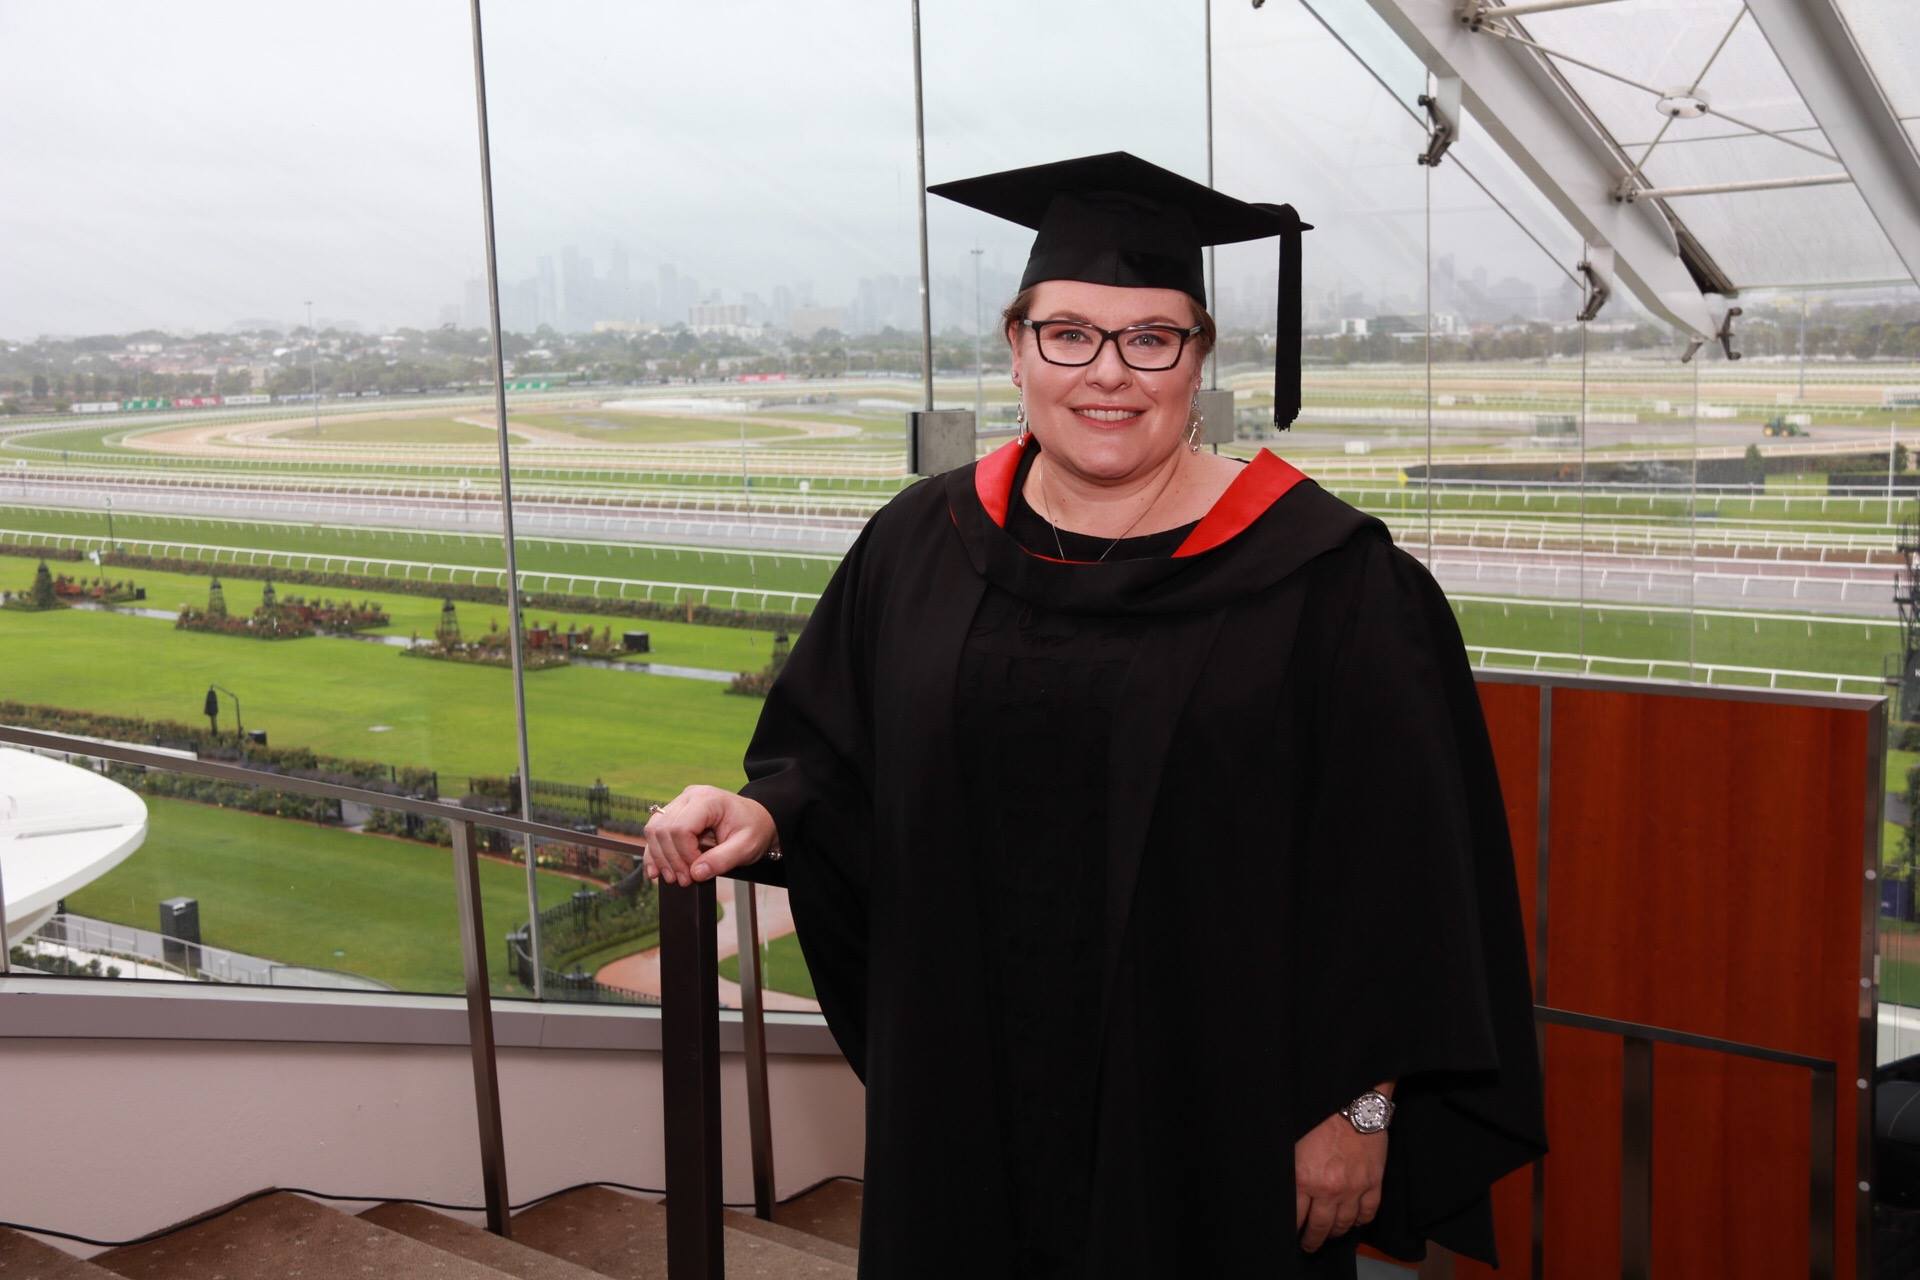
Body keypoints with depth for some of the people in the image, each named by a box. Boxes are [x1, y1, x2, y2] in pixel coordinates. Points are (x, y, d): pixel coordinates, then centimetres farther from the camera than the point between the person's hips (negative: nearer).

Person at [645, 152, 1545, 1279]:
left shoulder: (1321, 575, -11)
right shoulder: (923, 547, 1)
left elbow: (1396, 869, -9)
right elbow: (840, 760, 9)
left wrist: (1359, 1103, -10)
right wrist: (767, 816, -12)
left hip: (1212, 1119, -3)